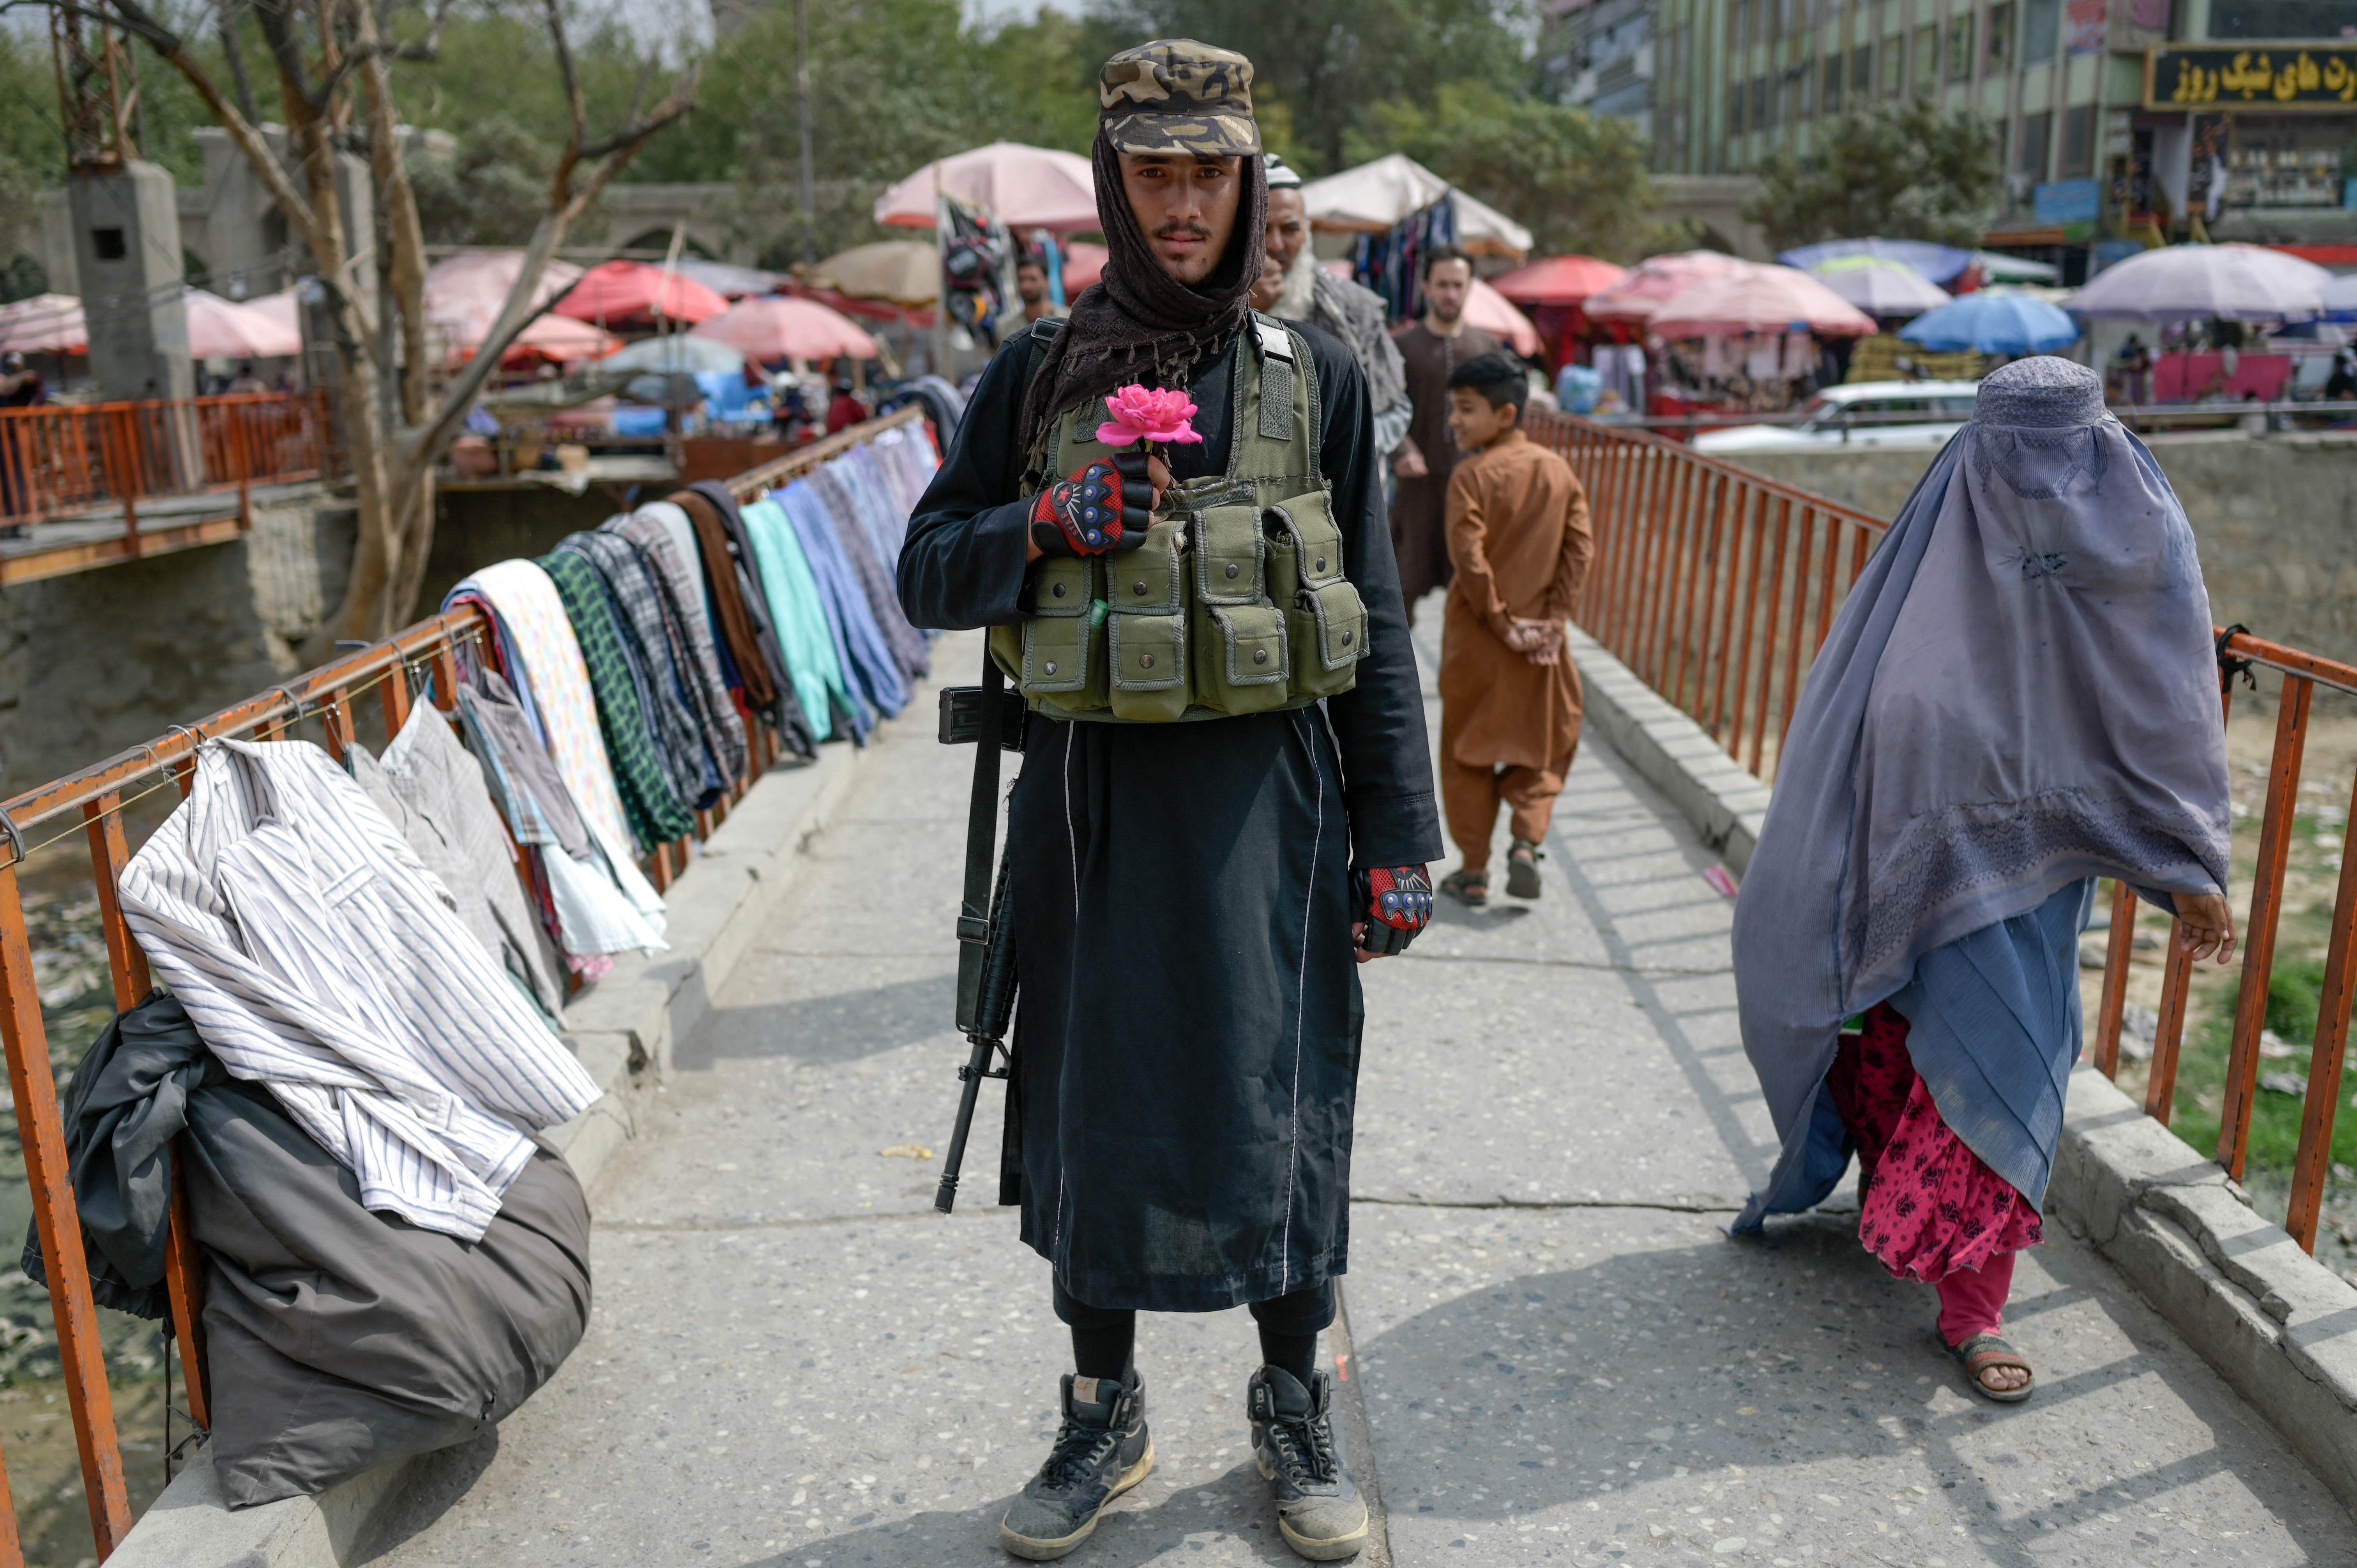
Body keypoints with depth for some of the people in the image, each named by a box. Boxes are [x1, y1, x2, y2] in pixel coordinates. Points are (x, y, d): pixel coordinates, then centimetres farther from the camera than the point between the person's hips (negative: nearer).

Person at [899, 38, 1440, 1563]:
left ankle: (1297, 1411, 30)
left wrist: (1398, 841, 2)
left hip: (1268, 797, 0)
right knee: (1095, 1097, 10)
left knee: (1280, 1096, 7)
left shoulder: (1318, 378, 4)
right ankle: (1105, 1415, 31)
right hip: (1095, 800, 1)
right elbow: (929, 575, 6)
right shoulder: (1036, 377, 5)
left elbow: (1376, 631, 5)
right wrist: (1050, 526, -15)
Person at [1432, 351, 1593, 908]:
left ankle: (1474, 870, 14)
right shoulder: (1558, 470, 2)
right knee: (1539, 746, 17)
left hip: (1476, 638, -3)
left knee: (1469, 751, 9)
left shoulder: (1472, 475, -12)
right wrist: (1553, 619, -3)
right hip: (1541, 636, 3)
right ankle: (1527, 841, -2)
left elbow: (1469, 558, -18)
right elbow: (1581, 547, -2)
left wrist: (1501, 622, -11)